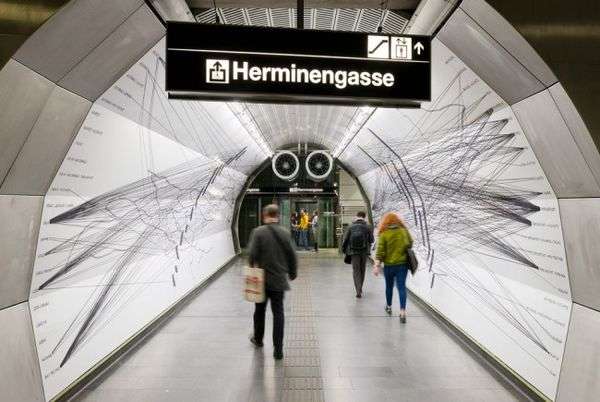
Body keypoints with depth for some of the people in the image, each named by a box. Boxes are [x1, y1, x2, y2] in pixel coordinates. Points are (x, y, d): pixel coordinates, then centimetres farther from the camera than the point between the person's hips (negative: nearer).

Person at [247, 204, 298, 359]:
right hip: (279, 279, 1)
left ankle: (258, 339, 39)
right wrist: (292, 273, 14)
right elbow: (292, 256, 0)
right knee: (278, 313, 6)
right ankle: (278, 349, 6)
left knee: (260, 310, 19)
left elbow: (252, 254, -14)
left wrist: (253, 268, 4)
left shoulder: (258, 232, -11)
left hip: (261, 278, 0)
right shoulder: (285, 233, -4)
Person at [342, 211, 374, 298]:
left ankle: (358, 291, -6)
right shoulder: (368, 227, -6)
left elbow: (345, 240, -3)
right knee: (362, 270, 17)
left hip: (353, 252, -1)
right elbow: (371, 240, -3)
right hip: (364, 252, 1)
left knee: (356, 271, 5)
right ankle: (359, 289, 29)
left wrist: (344, 249, 11)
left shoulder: (351, 227, -5)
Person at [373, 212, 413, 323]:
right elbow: (410, 244, 11)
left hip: (389, 265, -1)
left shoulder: (384, 234, -11)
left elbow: (380, 252, -13)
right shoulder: (404, 231, -2)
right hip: (403, 264, 1)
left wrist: (377, 265, -10)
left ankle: (389, 307, 34)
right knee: (402, 287, 1)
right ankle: (403, 312, -8)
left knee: (389, 286, 17)